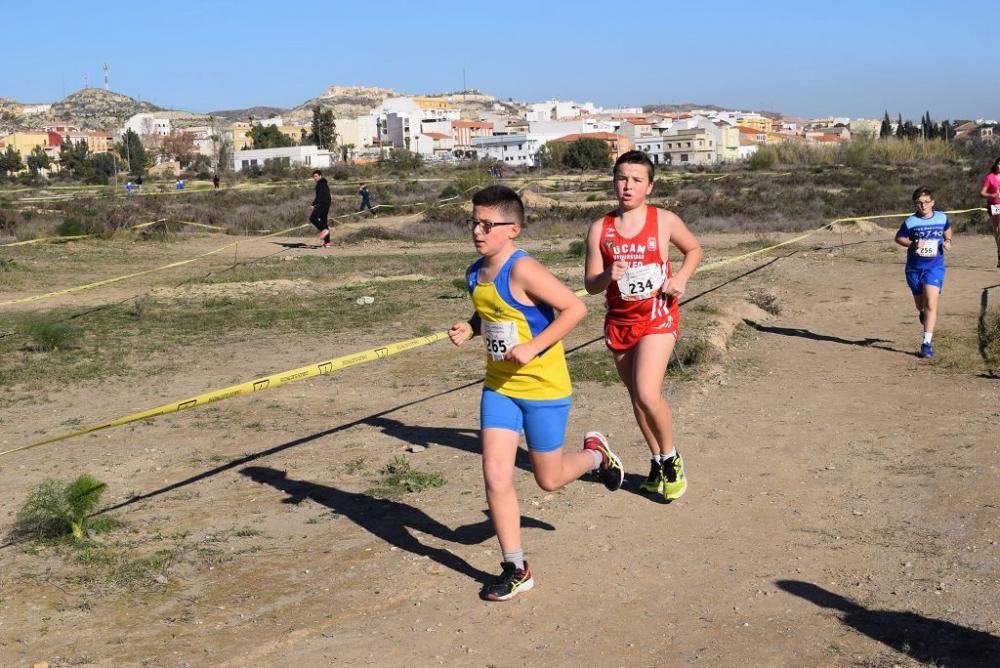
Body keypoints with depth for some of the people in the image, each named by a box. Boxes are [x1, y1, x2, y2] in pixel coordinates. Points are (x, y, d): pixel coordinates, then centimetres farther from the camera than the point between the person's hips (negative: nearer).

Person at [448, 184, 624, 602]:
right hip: (499, 387, 6)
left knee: (549, 479, 10)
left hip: (543, 387, -6)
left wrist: (534, 347, -27)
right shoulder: (475, 274, 2)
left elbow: (575, 308, -23)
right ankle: (515, 569, 10)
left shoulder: (522, 271, -22)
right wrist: (469, 329, -1)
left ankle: (596, 454, 43)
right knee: (495, 476, -3)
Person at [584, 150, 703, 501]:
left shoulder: (665, 221, -4)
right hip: (619, 321, 4)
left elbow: (694, 250, 14)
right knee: (637, 397, 12)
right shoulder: (600, 229, 0)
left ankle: (671, 459, 6)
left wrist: (680, 278, -5)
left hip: (657, 317, -3)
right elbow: (590, 284, 0)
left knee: (647, 393, -18)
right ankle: (657, 463, 31)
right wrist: (609, 275, -22)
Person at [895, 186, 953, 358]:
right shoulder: (910, 222, -6)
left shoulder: (942, 218, 0)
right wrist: (913, 244, -14)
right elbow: (899, 238, 4)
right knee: (920, 305, 14)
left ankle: (927, 343, -15)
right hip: (914, 267, 1)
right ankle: (923, 314, 52)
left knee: (931, 304, -15)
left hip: (935, 267, -1)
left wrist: (948, 241, 2)